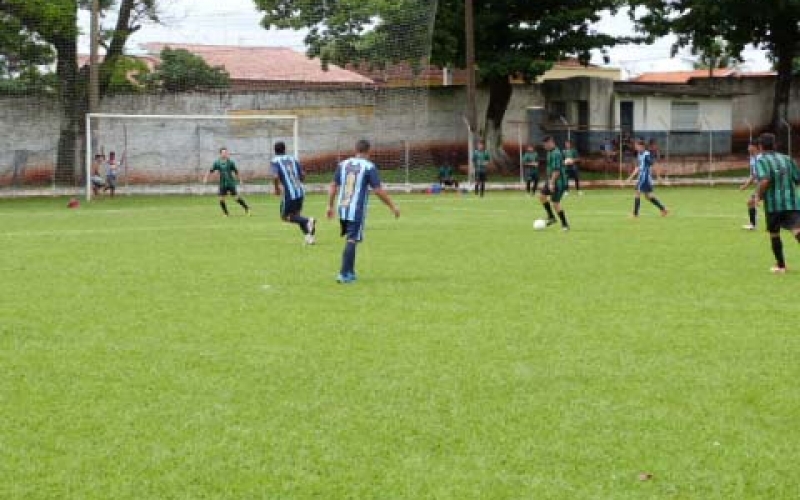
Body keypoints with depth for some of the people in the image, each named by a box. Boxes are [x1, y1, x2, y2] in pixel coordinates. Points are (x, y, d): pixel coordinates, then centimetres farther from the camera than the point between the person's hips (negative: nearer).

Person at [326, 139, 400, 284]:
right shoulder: (369, 167, -6)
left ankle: (350, 272, 22)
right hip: (357, 211, -5)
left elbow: (334, 186, 11)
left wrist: (330, 206, 20)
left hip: (342, 208, 5)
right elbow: (378, 190, -10)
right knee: (352, 241, -4)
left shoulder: (343, 164, 9)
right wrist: (393, 207, -2)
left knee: (350, 239, 19)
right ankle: (344, 274, -10)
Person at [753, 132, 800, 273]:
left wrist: (758, 195, -3)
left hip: (773, 203, -2)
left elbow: (765, 181, -17)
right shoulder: (787, 159, 14)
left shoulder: (761, 161, 0)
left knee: (774, 234, 17)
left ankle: (780, 265, 26)